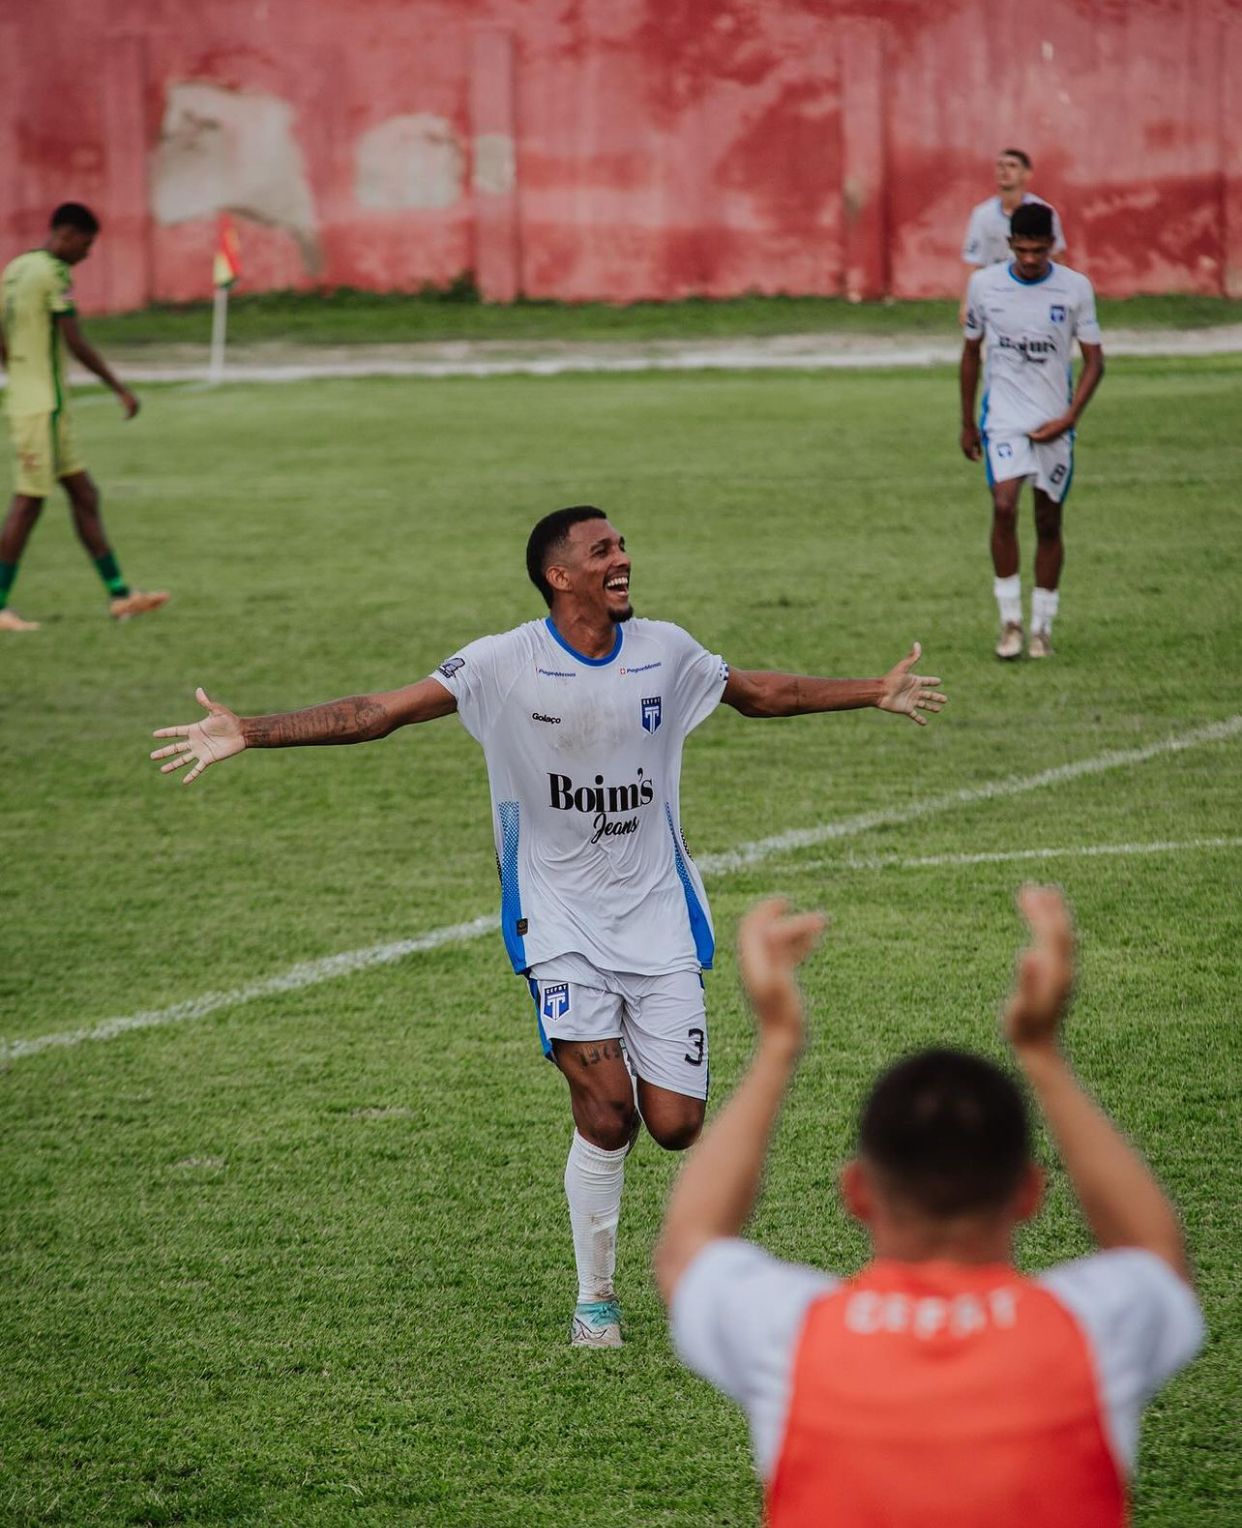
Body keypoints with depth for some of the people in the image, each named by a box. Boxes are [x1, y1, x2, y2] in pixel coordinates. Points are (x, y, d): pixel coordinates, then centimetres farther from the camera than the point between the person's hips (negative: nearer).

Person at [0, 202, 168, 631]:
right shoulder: (54, 274, -14)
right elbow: (76, 343, -17)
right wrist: (120, 389, -10)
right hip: (43, 406, -10)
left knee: (84, 495, 11)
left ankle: (118, 594, 13)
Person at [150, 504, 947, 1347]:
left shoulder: (664, 652, 2)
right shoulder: (505, 664, -9)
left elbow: (762, 693, 20)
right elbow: (380, 711, -13)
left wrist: (876, 693, 26)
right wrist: (247, 732, -22)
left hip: (660, 914, 3)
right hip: (560, 921, -3)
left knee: (675, 1124, -5)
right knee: (607, 1108, -17)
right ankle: (595, 1299, 1)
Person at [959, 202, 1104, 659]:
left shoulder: (1075, 288, -5)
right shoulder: (984, 284, -1)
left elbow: (1094, 360, 1)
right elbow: (971, 352, 11)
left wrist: (1069, 418, -11)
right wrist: (967, 423, 12)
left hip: (1055, 422, 0)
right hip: (1003, 417, 0)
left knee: (1049, 521, 5)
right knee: (1004, 506, -20)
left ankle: (1042, 627, 17)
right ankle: (1010, 620, -10)